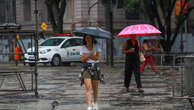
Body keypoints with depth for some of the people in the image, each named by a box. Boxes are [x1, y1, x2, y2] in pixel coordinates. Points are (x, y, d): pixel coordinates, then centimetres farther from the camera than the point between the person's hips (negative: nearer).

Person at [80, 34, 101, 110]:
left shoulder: (96, 46, 5)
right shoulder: (83, 48, 5)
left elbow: (97, 57, -9)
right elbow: (82, 59, -6)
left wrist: (87, 56, -10)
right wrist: (90, 54, -18)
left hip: (95, 67, 1)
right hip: (86, 68, -1)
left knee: (95, 88, 9)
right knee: (88, 87, -15)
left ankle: (95, 103, 33)